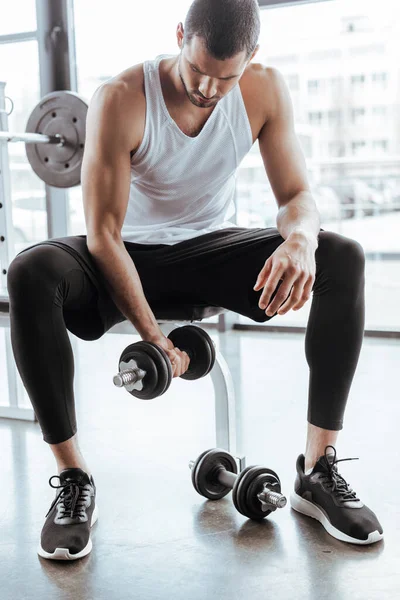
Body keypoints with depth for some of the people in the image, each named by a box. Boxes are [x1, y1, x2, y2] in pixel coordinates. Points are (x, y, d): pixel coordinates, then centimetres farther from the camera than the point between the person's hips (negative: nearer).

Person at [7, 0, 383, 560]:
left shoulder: (266, 89, -10)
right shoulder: (120, 99, -21)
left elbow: (297, 193, -8)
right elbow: (103, 233, -21)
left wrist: (299, 239, -34)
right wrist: (152, 335, -28)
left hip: (213, 249, 3)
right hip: (132, 259, -2)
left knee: (342, 257, -21)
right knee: (31, 272, -33)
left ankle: (318, 471, -17)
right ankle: (73, 478, -21)